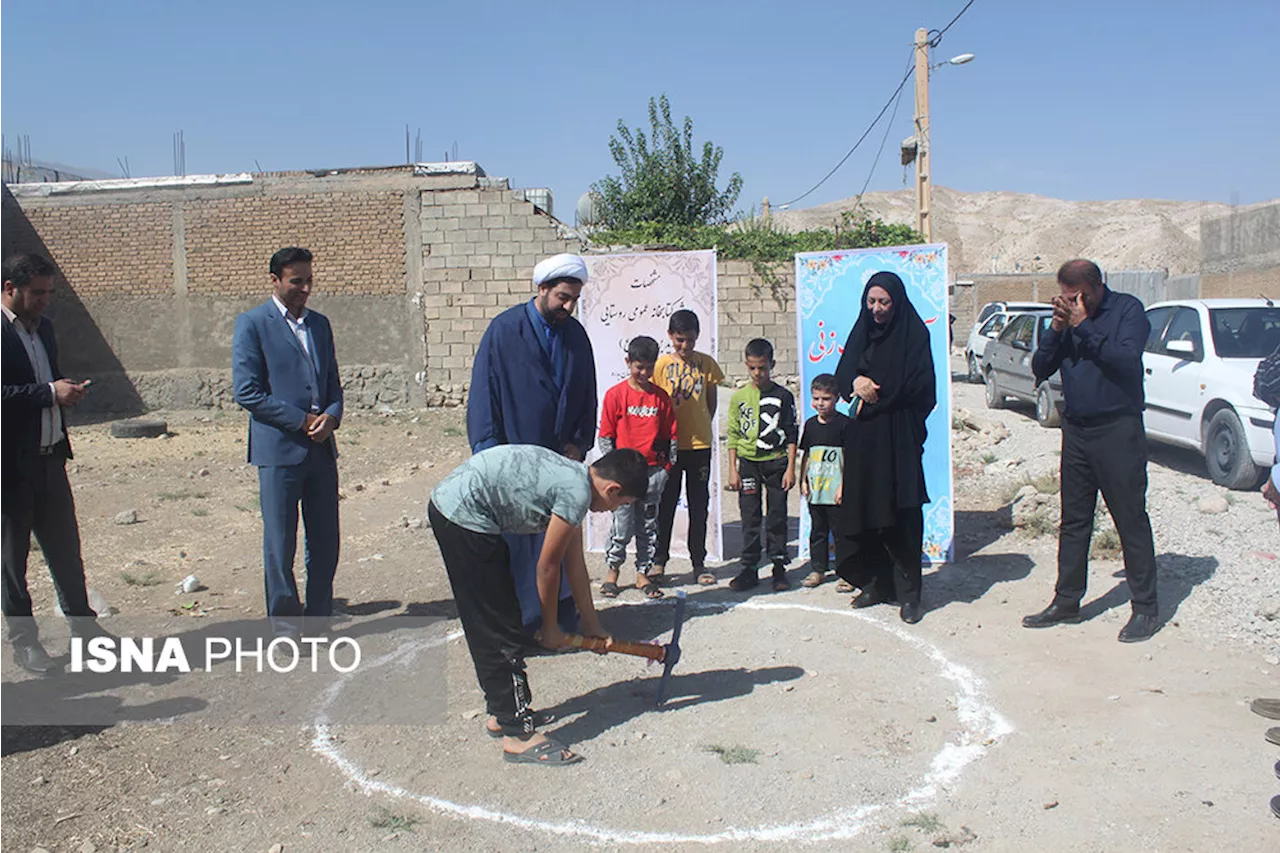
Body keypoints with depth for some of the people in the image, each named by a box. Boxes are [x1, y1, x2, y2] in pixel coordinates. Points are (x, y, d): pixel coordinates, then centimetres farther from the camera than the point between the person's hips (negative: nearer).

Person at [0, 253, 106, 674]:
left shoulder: (42, 326, 12)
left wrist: (66, 390, 7)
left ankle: (83, 625, 28)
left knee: (66, 548, 16)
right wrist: (49, 393, -23)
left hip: (49, 458, 7)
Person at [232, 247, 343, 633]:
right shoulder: (252, 324, -3)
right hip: (279, 449, -5)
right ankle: (286, 627, 16)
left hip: (321, 448, 6)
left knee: (326, 542, 9)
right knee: (280, 545, 3)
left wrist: (331, 416, -4)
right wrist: (302, 420, -12)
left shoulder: (319, 323, 15)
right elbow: (247, 392, -9)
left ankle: (319, 620, 23)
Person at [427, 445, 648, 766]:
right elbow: (547, 567, -7)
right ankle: (518, 734, 3)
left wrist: (591, 624, 28)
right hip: (464, 517, -11)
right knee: (503, 632, -4)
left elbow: (574, 562, 21)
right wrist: (550, 628, 7)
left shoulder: (573, 477, 13)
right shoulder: (577, 492, -15)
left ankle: (503, 711, 31)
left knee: (489, 630, 19)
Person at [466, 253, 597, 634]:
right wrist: (489, 453, -11)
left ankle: (564, 620, 22)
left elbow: (586, 396, 13)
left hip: (561, 458, 4)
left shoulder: (576, 334, 6)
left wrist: (579, 443, 3)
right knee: (514, 544, 1)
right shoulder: (504, 330, -8)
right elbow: (483, 394, -7)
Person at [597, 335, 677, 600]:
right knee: (623, 527, -1)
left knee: (649, 527, 9)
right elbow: (605, 436, -2)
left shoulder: (661, 397, 5)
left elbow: (671, 435, 10)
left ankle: (642, 574, 21)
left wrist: (667, 467, 3)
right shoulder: (615, 394, -3)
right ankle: (612, 572, 17)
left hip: (653, 471, 3)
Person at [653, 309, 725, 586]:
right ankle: (659, 561, 16)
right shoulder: (661, 364, -2)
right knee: (666, 504, 6)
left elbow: (711, 401, 10)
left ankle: (699, 563, 18)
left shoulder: (706, 363, 2)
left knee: (699, 506, 9)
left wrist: (703, 427, 7)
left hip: (699, 444, 2)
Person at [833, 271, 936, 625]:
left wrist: (874, 395, -8)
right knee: (862, 511, 5)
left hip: (898, 438, -5)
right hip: (863, 438, 5)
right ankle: (875, 583, 17)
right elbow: (842, 376, 7)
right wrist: (857, 382, -15)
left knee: (902, 516, -5)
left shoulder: (913, 334, -3)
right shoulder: (861, 333, 13)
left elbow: (918, 386, -11)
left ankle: (908, 592, 1)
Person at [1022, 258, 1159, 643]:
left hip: (1118, 431, -6)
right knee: (1073, 522, 12)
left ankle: (1145, 609, 11)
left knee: (1131, 521, 0)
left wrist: (1084, 327, -18)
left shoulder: (1128, 309, -6)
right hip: (1075, 431, 6)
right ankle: (1066, 601, 22)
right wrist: (1056, 328, -8)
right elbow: (1040, 369, 6)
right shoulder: (1067, 316, 9)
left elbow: (1126, 359, -21)